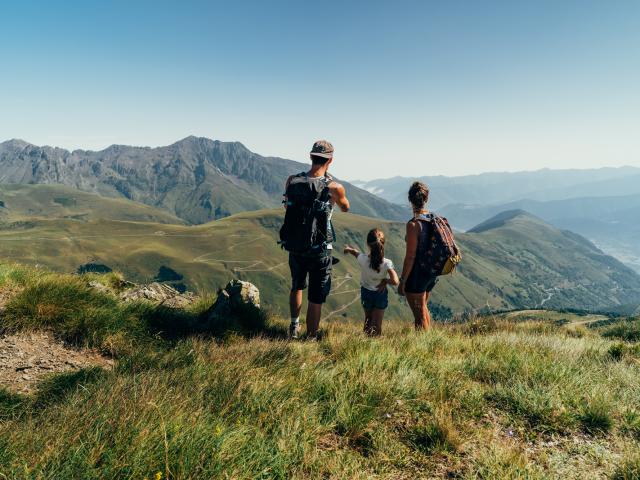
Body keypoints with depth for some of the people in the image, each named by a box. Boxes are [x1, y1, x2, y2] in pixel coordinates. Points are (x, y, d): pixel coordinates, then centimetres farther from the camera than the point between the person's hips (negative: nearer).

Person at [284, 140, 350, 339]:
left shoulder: (292, 181, -8)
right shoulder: (334, 188, -17)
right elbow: (345, 208, 5)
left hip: (295, 247, 4)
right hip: (320, 251, -4)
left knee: (297, 287, 29)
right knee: (316, 299, 10)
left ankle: (294, 328, 37)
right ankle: (310, 339, 20)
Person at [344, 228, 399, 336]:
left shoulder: (363, 259, -24)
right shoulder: (387, 263, -28)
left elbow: (355, 252, 0)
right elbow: (395, 281, -37)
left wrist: (348, 249, 23)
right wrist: (385, 281, -15)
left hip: (366, 293, 2)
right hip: (381, 294, -2)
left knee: (368, 319, 26)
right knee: (377, 325, 13)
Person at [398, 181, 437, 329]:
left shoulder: (413, 224, -21)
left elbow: (410, 256, -22)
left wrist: (402, 281, -15)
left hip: (417, 273, -8)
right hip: (432, 272, 8)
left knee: (420, 315, 6)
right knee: (423, 308, 28)